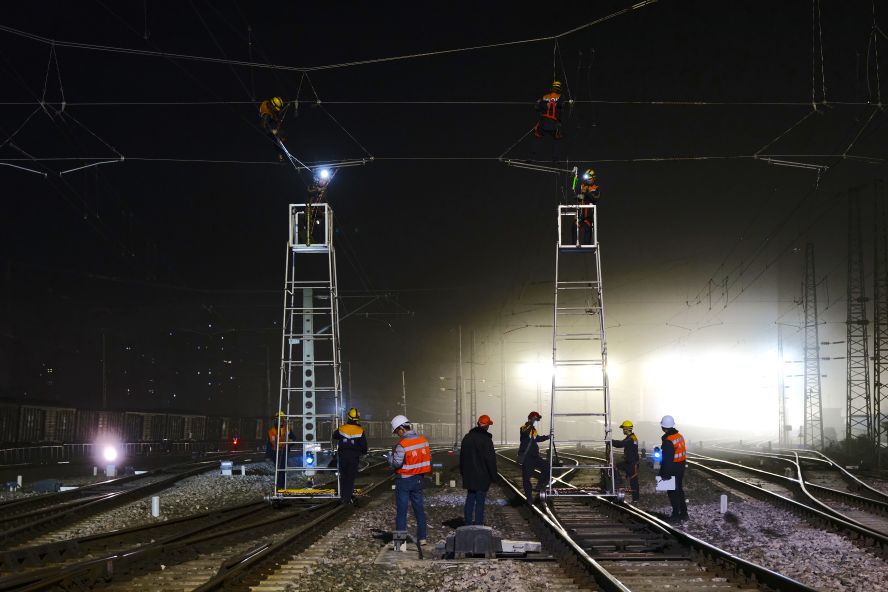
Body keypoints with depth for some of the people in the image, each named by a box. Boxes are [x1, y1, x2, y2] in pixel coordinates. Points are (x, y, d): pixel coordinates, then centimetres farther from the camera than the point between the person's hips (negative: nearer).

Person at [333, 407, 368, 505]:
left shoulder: (342, 428, -7)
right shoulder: (360, 431, -8)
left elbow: (334, 436, 14)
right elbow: (364, 445, 0)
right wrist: (363, 452, 21)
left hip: (342, 455, 1)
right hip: (354, 457, -1)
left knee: (343, 476, 12)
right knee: (351, 477, 5)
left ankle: (343, 497, 14)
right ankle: (348, 497, 2)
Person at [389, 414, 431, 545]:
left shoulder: (402, 445, -20)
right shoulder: (423, 440, 2)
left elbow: (396, 463, -22)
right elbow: (429, 458, 7)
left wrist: (392, 453, -5)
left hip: (404, 480, -6)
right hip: (418, 479, 6)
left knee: (402, 510, 3)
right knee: (419, 508, 13)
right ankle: (422, 537, 17)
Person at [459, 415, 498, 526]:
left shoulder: (467, 437, 9)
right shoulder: (486, 439, -14)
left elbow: (462, 457, 17)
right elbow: (491, 459, -13)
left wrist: (463, 472, 24)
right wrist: (493, 476, -5)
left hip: (469, 476, 7)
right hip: (482, 477, -6)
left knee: (470, 500, 15)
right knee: (480, 502, -3)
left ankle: (468, 523, 19)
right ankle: (478, 525, -3)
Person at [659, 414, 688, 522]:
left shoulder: (668, 441, -23)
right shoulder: (679, 436, 5)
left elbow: (667, 459, -24)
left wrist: (665, 474, -19)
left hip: (673, 469, -9)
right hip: (681, 467, 9)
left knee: (673, 492, 2)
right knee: (679, 490, 19)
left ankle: (676, 515, 7)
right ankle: (683, 513, 26)